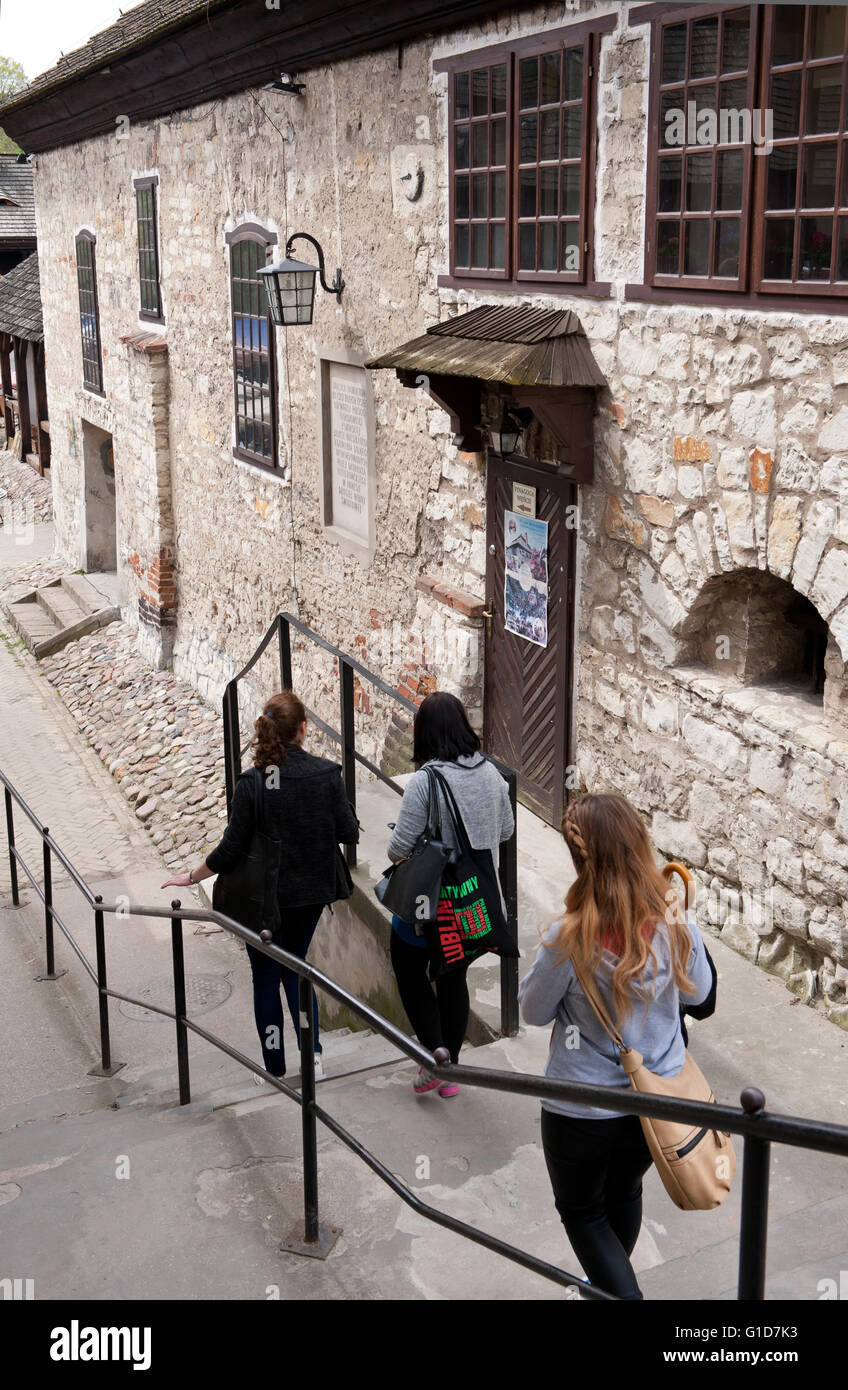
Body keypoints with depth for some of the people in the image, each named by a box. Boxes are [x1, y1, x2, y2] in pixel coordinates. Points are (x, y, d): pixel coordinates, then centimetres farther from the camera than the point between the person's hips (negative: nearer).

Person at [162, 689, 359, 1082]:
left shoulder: (252, 783, -17)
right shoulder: (326, 773, -11)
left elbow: (231, 849, -14)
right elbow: (349, 833, -6)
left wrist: (192, 876, 2)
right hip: (311, 891, 3)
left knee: (266, 977, 13)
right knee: (294, 967, 23)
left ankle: (275, 1068, 21)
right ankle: (312, 1054, 16)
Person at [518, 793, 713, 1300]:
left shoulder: (571, 939, -29)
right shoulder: (676, 924, -17)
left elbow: (533, 1010, -11)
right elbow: (698, 991, 4)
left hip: (583, 1112, -4)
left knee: (582, 1212, 21)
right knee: (625, 1193, 30)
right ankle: (611, 1281, 53)